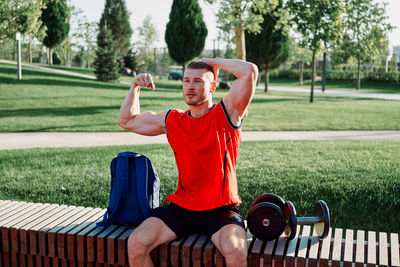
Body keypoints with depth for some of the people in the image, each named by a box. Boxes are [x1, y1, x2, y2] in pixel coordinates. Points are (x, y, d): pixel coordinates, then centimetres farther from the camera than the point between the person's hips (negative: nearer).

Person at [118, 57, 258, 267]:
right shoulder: (171, 120, 11)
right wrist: (135, 87, 9)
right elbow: (126, 120, 22)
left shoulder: (226, 113, -1)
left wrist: (215, 62, -1)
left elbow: (250, 71, -15)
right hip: (181, 207, 4)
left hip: (221, 210, -3)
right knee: (136, 243, -16)